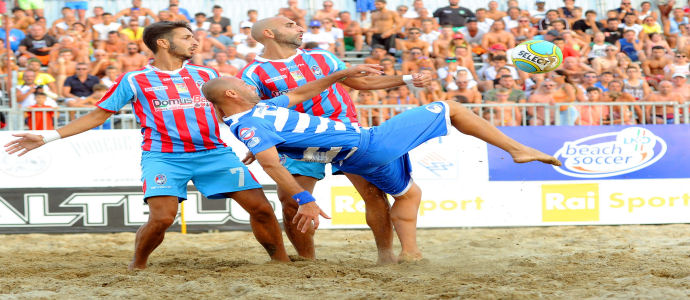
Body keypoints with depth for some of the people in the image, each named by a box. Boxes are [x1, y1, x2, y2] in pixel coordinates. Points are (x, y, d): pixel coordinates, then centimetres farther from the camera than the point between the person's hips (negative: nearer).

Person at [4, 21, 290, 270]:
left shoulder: (206, 75, 16)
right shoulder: (135, 80, 7)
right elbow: (99, 115, 11)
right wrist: (48, 136, 5)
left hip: (214, 153, 3)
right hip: (163, 156, -3)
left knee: (261, 208, -7)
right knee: (162, 217, -24)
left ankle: (283, 262, 9)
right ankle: (137, 266, 3)